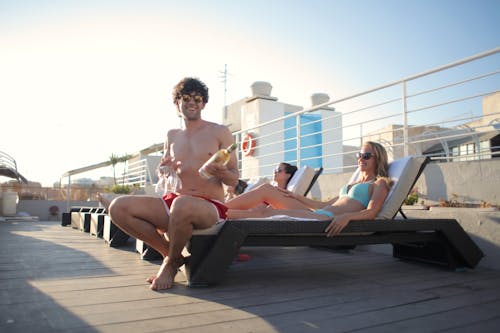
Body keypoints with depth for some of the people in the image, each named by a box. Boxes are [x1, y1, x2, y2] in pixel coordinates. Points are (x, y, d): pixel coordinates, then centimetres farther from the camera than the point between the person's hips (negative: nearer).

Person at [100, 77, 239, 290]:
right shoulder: (172, 135, 15)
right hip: (174, 202, 5)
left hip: (211, 207, -5)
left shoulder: (220, 132, 3)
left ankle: (171, 263, -9)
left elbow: (234, 180, 2)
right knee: (118, 207, -15)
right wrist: (164, 170, -1)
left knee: (182, 205, -41)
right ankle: (170, 253, 0)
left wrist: (223, 173, -21)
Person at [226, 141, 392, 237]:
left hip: (329, 220, -8)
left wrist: (346, 216, -27)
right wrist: (297, 197, 21)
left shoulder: (380, 183, 10)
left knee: (268, 212, -23)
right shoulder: (353, 183, 32)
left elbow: (371, 213, -8)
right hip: (318, 214, 8)